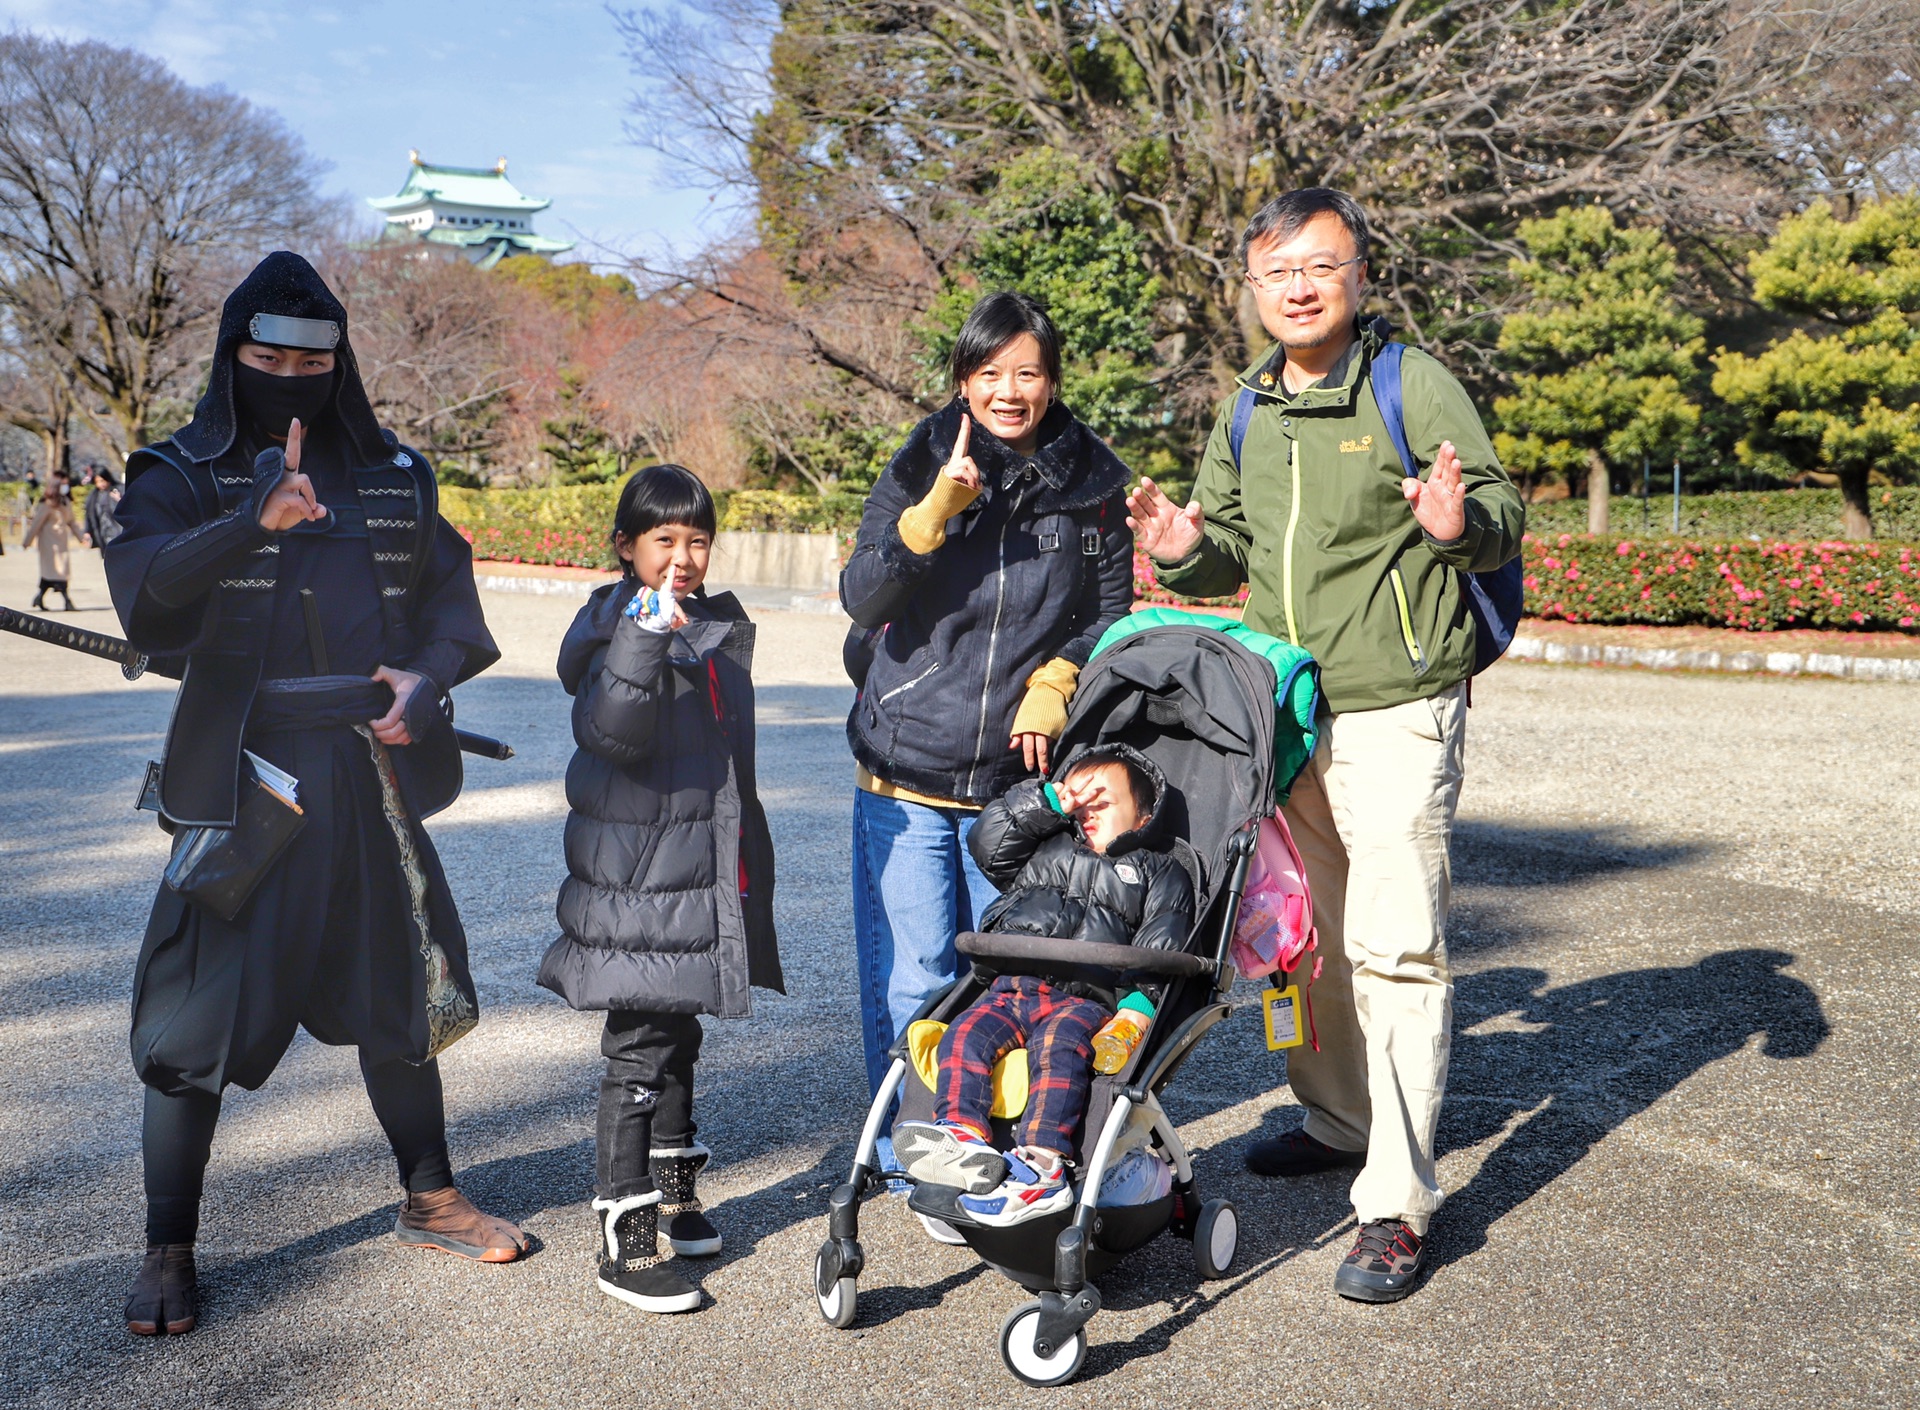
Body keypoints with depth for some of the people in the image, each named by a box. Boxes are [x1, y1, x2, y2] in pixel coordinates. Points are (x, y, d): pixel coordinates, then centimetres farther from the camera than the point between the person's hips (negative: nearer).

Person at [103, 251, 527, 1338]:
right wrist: (254, 524, -35)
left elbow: (453, 597, 12)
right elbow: (144, 590, -18)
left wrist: (427, 674, -9)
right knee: (199, 1013, -2)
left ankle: (431, 1200, 31)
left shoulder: (395, 480, 11)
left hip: (373, 776, 4)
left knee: (400, 992, 15)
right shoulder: (181, 477, 0)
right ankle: (169, 1251, 13)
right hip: (240, 781, -4)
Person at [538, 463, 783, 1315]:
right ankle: (624, 1237, 0)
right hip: (634, 877, -7)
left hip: (704, 873, 7)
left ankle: (672, 1188, 35)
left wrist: (742, 868, 28)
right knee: (637, 1051, -6)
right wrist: (646, 638, -38)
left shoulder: (721, 627, 12)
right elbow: (611, 731, -28)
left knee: (678, 1037, 19)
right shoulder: (615, 628, -11)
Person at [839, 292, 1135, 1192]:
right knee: (911, 981, 2)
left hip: (1020, 775, 2)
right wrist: (939, 506, -24)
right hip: (906, 771, -1)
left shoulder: (1091, 485, 1)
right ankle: (906, 1149, 19)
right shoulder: (919, 469, -2)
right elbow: (861, 598, -12)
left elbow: (1110, 617, 11)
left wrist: (1053, 687, -6)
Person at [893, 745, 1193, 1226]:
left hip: (1087, 1000, -4)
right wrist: (1047, 800, 18)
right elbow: (987, 842, 21)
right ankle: (962, 1136, -42)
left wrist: (1140, 1007, -12)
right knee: (965, 1035, -25)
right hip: (1011, 991, 4)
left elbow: (1162, 951, 5)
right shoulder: (1046, 849, 33)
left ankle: (1042, 1163, -49)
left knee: (1059, 1044, -36)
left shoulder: (1159, 873, 19)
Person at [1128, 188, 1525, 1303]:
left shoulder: (1415, 385, -6)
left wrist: (1459, 523, -29)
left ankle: (1398, 1204, -3)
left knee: (1394, 948, -9)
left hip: (1395, 715, -6)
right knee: (1303, 935, 16)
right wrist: (1188, 550, -3)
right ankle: (1339, 1120, 36)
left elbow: (1505, 518, -6)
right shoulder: (1246, 415, 12)